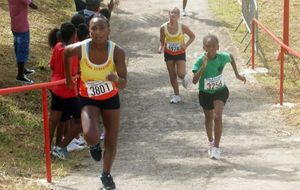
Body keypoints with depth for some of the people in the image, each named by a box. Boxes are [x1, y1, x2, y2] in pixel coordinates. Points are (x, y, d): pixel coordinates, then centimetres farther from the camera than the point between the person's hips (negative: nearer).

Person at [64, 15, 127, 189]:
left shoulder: (117, 52, -25)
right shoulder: (80, 48, -25)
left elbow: (123, 84, -24)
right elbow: (66, 52, 0)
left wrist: (116, 78, -48)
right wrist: (68, 78, 10)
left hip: (111, 98, 1)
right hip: (88, 99, -1)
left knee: (112, 142, 10)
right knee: (91, 137, -25)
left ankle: (106, 174, 39)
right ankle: (95, 145, 16)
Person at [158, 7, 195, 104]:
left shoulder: (182, 27, -19)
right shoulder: (163, 28, -15)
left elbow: (192, 36, -4)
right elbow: (162, 41, 1)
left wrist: (186, 45, -19)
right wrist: (161, 47, -20)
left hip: (180, 53, -2)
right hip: (168, 53, 2)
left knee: (180, 74, -16)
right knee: (172, 76, 8)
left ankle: (184, 76, 23)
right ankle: (177, 95, 24)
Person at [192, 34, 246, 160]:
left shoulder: (222, 57, -19)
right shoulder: (200, 61, -25)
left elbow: (231, 58, 8)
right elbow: (194, 81, -34)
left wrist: (237, 74, 9)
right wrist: (203, 66, -44)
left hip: (220, 91, -1)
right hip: (205, 93, 1)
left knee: (217, 116, -20)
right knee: (209, 118, 20)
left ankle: (216, 147, -12)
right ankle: (211, 142, 44)